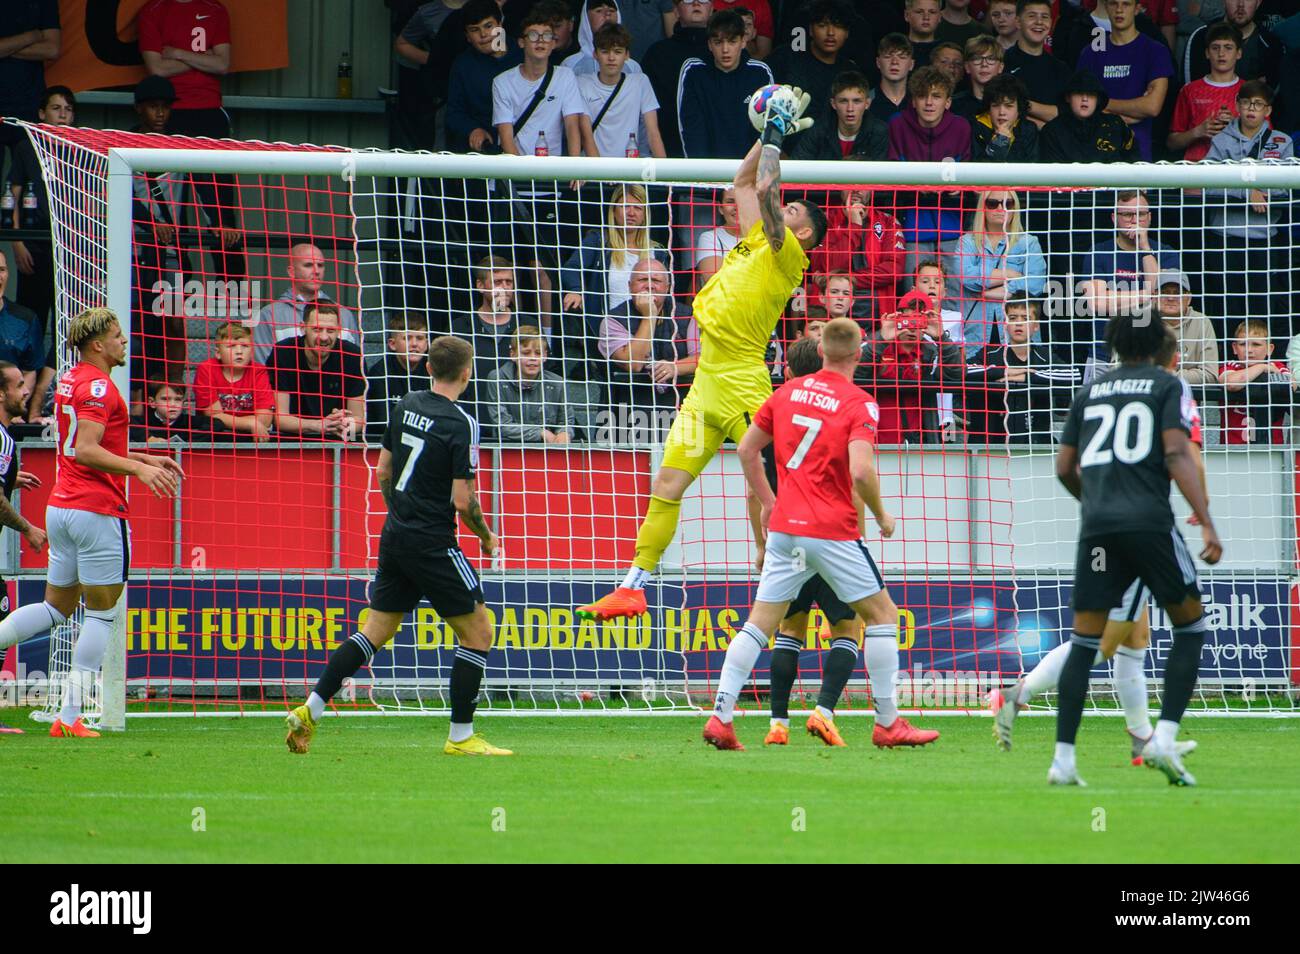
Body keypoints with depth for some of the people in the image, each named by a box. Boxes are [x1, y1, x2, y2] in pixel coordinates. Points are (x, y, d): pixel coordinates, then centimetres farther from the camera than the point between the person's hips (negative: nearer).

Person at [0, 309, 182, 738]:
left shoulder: (70, 380, 16)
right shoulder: (97, 386, -14)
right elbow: (85, 451, -24)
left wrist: (146, 459, 26)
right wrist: (138, 468, -31)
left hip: (61, 507, 9)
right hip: (97, 510, -9)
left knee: (57, 607, 15)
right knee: (103, 611, -1)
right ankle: (69, 717, -4)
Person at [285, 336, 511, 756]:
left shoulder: (406, 406, 6)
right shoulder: (460, 425, -15)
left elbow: (384, 472, 14)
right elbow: (462, 500, -17)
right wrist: (486, 535, 1)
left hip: (395, 535, 7)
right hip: (434, 544, -7)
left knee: (375, 630, 14)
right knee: (478, 632, 3)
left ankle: (310, 710, 7)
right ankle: (460, 737, 3)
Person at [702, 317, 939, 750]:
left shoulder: (787, 392, 8)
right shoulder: (858, 405, -9)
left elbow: (747, 449, 13)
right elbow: (861, 471, -21)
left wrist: (767, 502, 23)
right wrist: (881, 515, -5)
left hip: (785, 527, 5)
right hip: (833, 531, -5)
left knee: (760, 622, 7)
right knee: (882, 614, 8)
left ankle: (721, 716, -3)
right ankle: (887, 723, 7)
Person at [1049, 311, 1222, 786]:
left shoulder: (1090, 391, 17)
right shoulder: (1168, 386, 6)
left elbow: (1064, 468, 18)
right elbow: (1177, 455, -8)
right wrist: (1206, 522, -12)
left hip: (1097, 526, 4)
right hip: (1150, 522, -3)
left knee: (1084, 642, 6)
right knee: (1190, 626, 11)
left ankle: (1063, 759, -4)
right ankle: (1164, 738, -4)